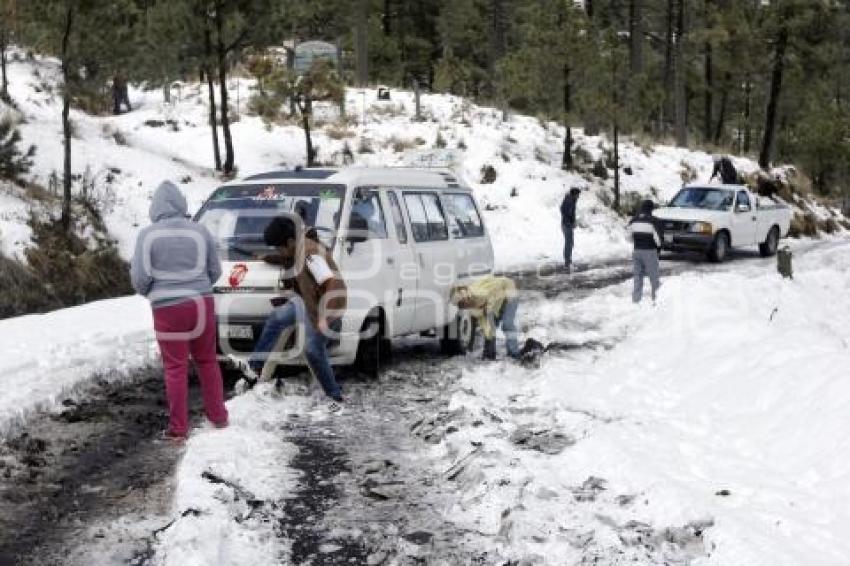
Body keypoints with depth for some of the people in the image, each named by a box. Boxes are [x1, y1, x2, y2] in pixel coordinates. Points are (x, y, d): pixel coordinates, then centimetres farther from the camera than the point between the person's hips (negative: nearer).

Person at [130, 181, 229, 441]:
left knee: (176, 367, 3)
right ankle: (218, 416, 25)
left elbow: (140, 277, -9)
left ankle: (178, 428, 7)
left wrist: (148, 292, 13)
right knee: (207, 361, 17)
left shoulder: (148, 235, -6)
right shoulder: (200, 231, 3)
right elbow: (215, 271, 9)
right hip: (201, 303, 3)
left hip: (168, 307, -3)